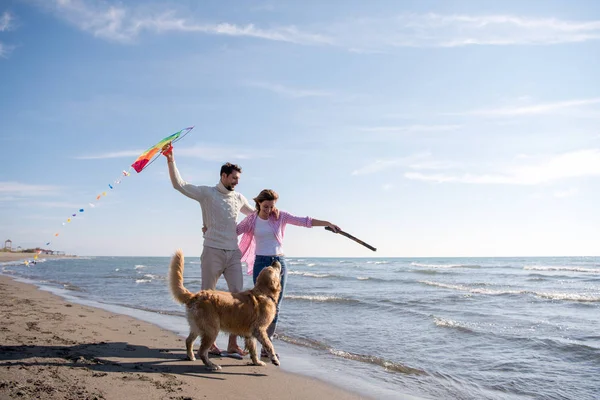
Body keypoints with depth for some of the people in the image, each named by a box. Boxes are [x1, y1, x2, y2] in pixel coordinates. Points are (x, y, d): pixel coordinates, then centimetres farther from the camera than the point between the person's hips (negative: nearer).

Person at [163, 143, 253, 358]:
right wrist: (170, 159, -15)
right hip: (213, 251, -4)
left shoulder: (239, 198, 14)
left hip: (233, 253, 5)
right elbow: (179, 184, -7)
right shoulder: (207, 193, 0)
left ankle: (233, 343, 6)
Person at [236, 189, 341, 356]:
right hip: (260, 263, -2)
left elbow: (304, 221, -6)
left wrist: (327, 223, -14)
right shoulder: (251, 219, 0)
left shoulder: (280, 216, 0)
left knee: (275, 306, 3)